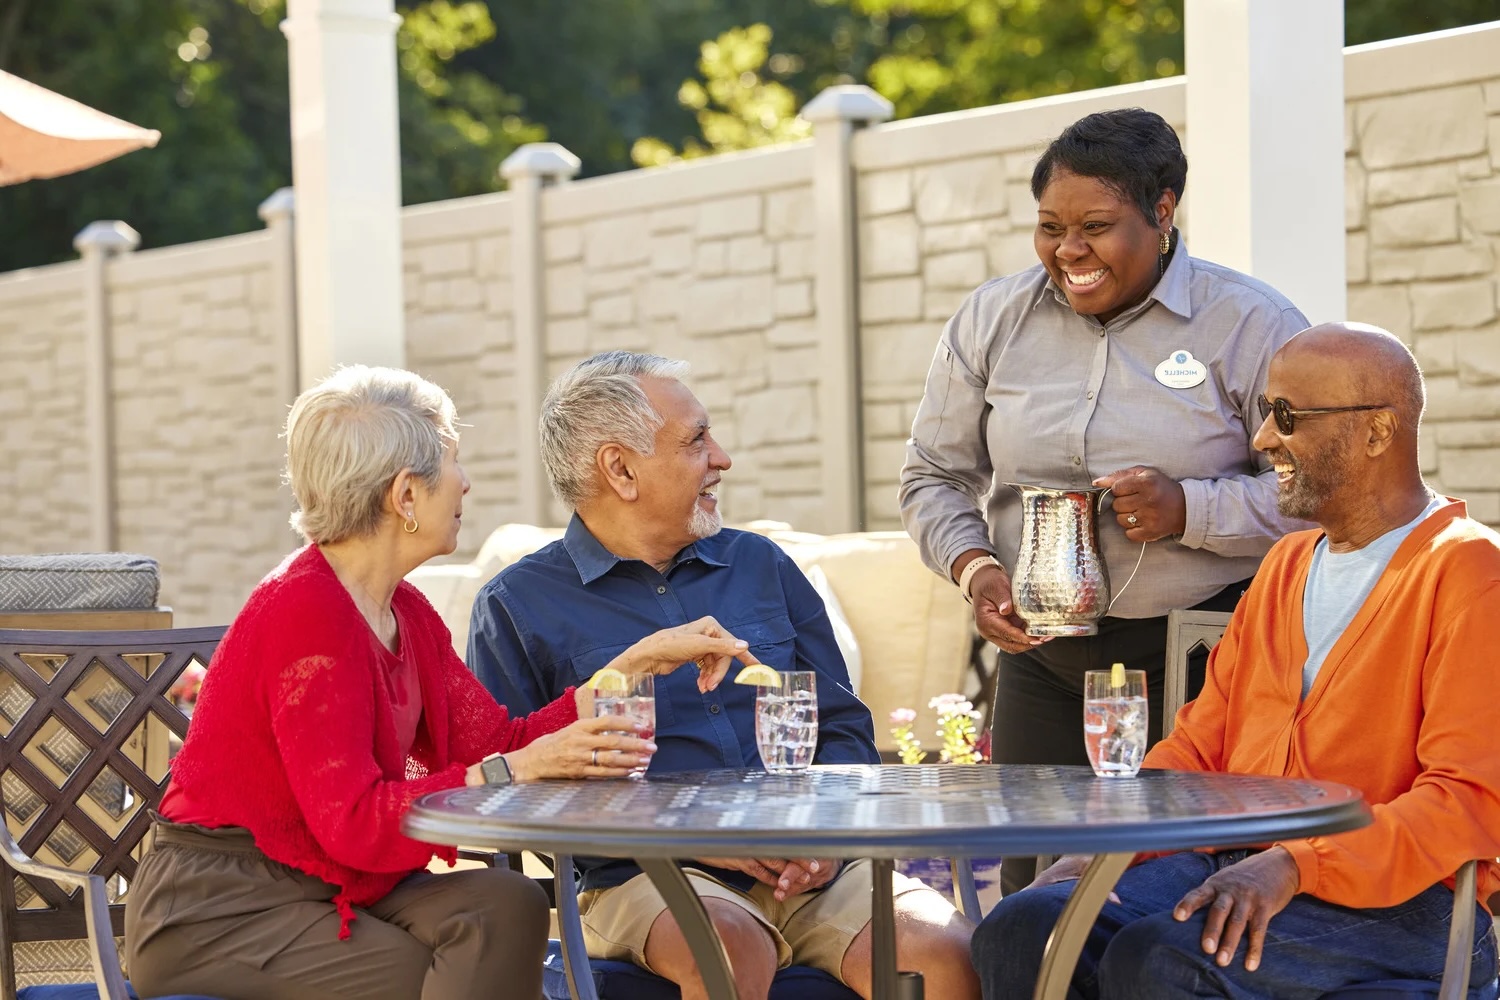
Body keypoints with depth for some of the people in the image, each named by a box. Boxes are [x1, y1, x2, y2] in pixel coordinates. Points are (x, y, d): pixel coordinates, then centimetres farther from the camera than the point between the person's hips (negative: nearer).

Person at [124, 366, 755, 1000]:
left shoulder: (406, 615, 9)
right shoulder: (306, 613, -20)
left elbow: (497, 742, 3)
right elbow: (353, 823, -25)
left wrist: (643, 660, 4)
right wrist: (517, 769, -28)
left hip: (324, 887, 8)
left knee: (503, 905, -17)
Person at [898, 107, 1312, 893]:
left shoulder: (1251, 327, -3)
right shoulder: (992, 321, 9)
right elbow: (933, 477, 14)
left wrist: (1188, 511, -19)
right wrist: (975, 568, -5)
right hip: (1043, 658, 4)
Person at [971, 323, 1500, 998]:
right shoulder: (1287, 566, 22)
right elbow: (1201, 742, 21)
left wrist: (1292, 868, -24)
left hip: (1399, 898, -7)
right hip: (1230, 864, 7)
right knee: (1019, 932, -20)